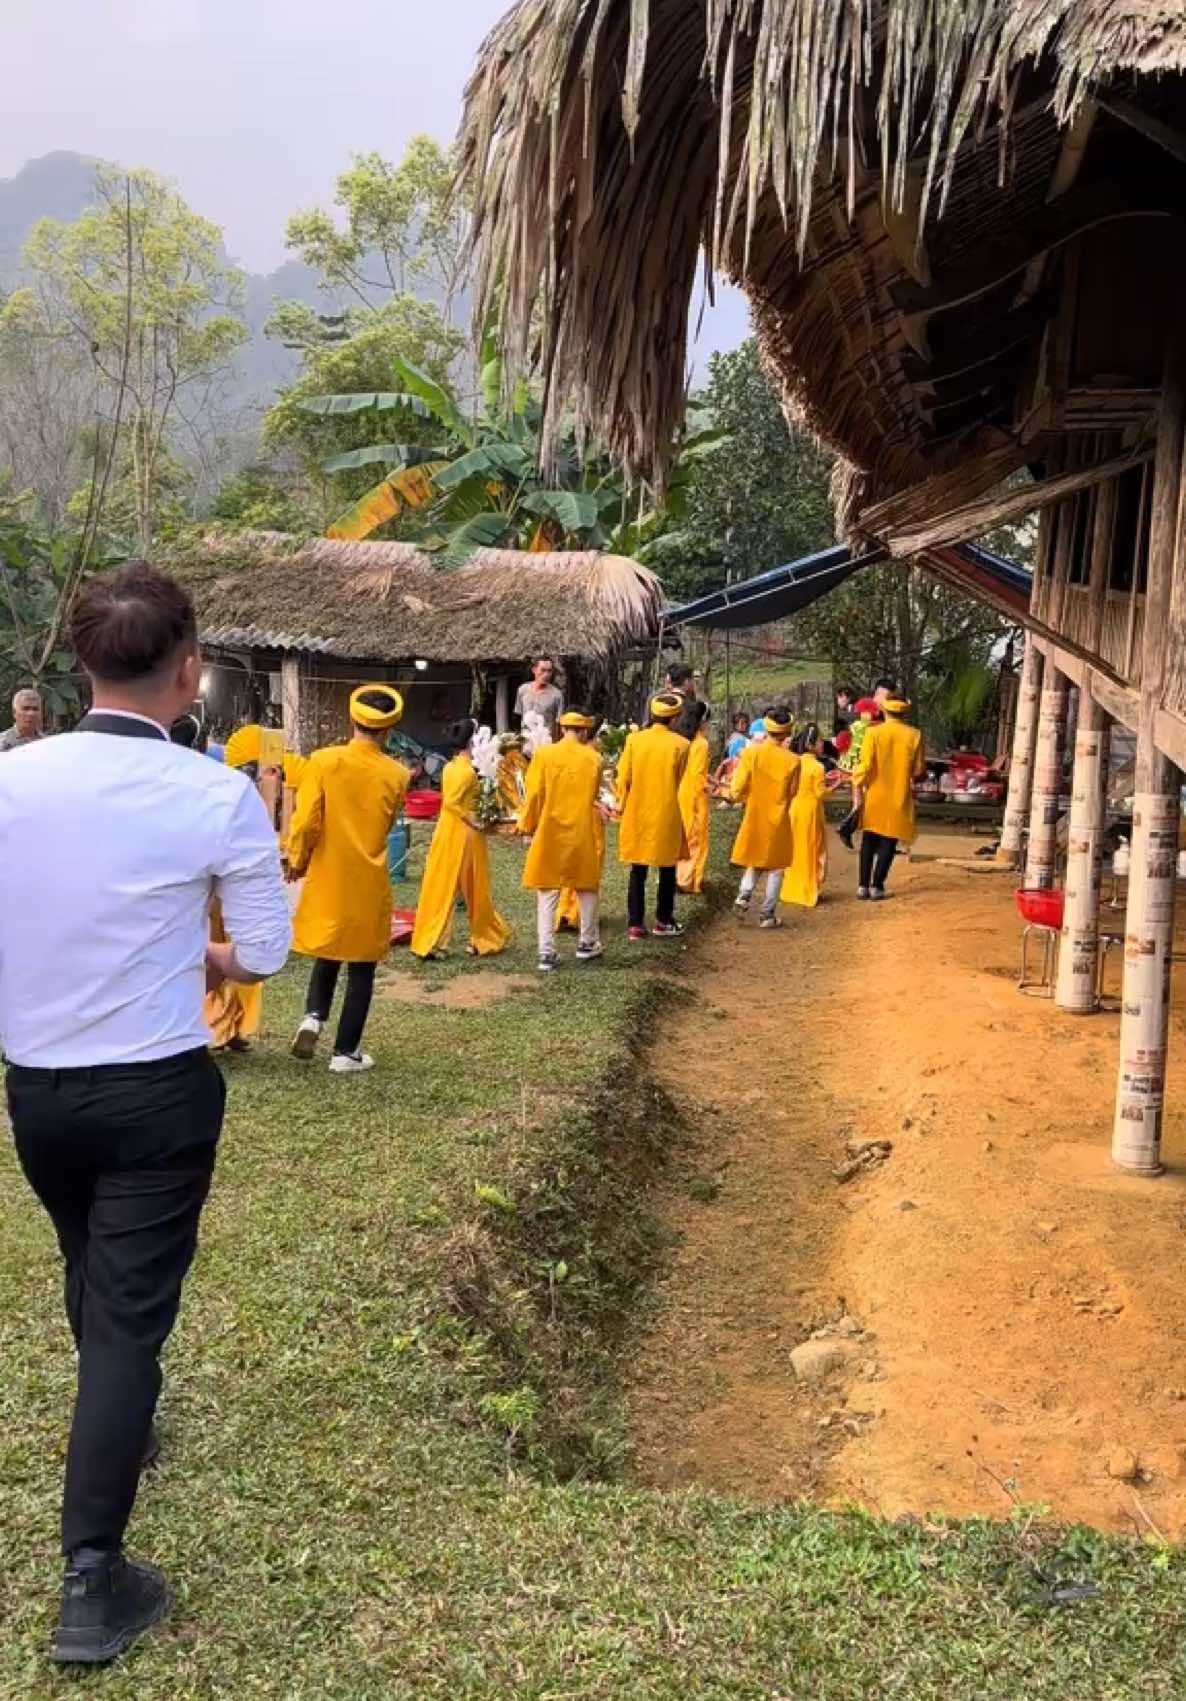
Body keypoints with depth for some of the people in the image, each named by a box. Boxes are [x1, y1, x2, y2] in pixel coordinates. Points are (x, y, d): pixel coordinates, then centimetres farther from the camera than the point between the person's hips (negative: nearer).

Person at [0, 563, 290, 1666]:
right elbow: (267, 955, -8)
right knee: (132, 1314, 5)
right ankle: (93, 1578, 7)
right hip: (156, 1092, -4)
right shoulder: (217, 795, -16)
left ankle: (112, 1429, 52)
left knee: (91, 1279, 27)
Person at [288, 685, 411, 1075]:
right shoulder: (396, 774, -7)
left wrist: (297, 861, 4)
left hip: (327, 877, 1)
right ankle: (345, 1053, 11)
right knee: (362, 965, 9)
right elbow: (387, 826, 5)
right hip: (370, 882, -1)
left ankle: (314, 1016, 1)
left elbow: (306, 819, -11)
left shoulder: (324, 760, -10)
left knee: (327, 951, 23)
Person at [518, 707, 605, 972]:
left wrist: (528, 826, 5)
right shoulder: (593, 758, -4)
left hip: (550, 833, -1)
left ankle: (547, 954, 1)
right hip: (583, 834, 1)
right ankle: (588, 944, 29)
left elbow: (534, 795, -6)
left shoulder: (544, 754, -8)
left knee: (547, 894, 5)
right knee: (587, 889, 18)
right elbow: (593, 796, 8)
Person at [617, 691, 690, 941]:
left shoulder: (634, 739, -5)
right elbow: (679, 782, -1)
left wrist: (622, 806, 12)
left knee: (638, 871, 9)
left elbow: (624, 779, -2)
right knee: (667, 869, 13)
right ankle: (663, 921, 19)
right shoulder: (680, 744, -9)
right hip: (667, 815, -2)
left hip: (637, 815, 2)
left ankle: (636, 924, 7)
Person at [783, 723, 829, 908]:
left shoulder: (796, 763, 2)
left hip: (795, 808, 6)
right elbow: (821, 794, -17)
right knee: (811, 850, 5)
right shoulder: (818, 767, -17)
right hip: (811, 810, -6)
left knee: (795, 850, 14)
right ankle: (808, 892, 9)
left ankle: (792, 890, 21)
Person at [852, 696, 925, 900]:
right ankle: (876, 886, 4)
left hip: (875, 796, 0)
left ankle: (863, 885, 11)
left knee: (869, 841, 13)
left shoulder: (873, 733, -10)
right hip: (899, 797, 0)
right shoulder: (914, 735, -6)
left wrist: (858, 789, -4)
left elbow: (865, 765, -12)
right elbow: (918, 769, -1)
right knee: (888, 843, 7)